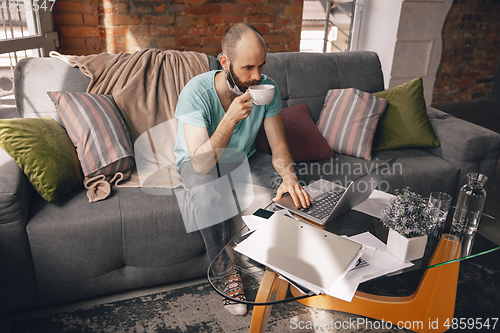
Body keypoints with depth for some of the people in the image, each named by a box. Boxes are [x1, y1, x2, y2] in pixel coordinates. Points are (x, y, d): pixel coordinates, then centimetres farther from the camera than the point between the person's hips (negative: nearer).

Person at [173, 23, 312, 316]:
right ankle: (229, 272, -13)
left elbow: (279, 147, -12)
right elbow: (201, 164, -34)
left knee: (281, 191, -25)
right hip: (197, 165, -3)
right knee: (210, 193, -37)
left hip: (241, 160, 3)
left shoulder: (267, 88, -16)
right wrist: (231, 118, -44)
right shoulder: (197, 92, -28)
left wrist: (289, 176, -34)